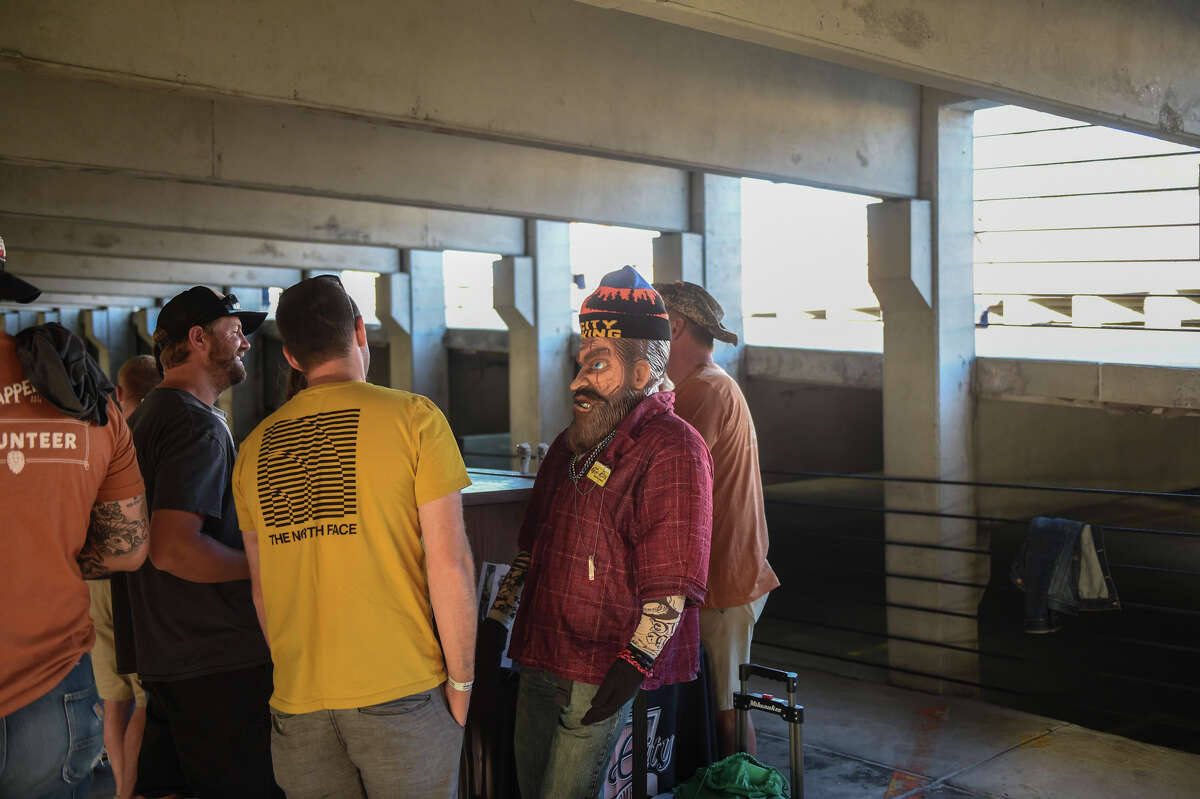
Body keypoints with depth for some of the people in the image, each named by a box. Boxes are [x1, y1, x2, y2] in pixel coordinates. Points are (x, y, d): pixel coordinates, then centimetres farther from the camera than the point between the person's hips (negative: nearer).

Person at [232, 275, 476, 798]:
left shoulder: (255, 447, 7)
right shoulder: (414, 418, -6)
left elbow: (262, 587, 13)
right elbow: (448, 563, -10)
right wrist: (461, 679, -2)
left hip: (297, 700, 4)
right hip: (400, 691, -4)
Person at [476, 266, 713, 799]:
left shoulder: (672, 449, -13)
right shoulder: (573, 443, 14)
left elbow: (673, 580, -18)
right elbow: (532, 548, 21)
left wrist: (636, 663, -21)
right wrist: (496, 625, 17)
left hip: (603, 673, -8)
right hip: (538, 661, 8)